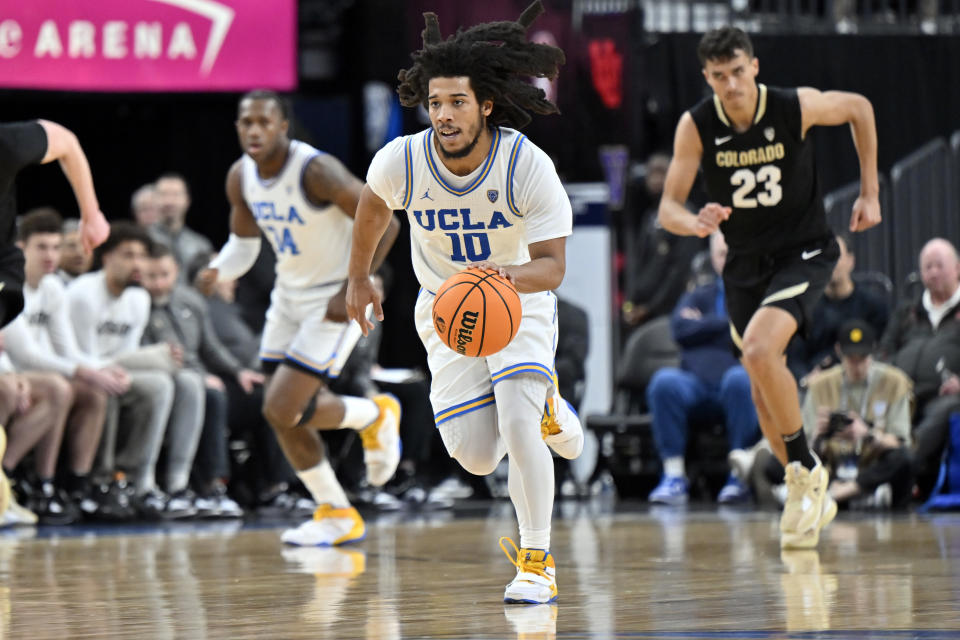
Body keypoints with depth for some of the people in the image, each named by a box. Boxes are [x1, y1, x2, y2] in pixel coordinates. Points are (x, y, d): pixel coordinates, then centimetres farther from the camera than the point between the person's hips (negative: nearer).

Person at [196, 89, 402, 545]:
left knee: (284, 411, -15)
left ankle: (375, 415, 13)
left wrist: (352, 290, -23)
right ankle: (337, 516, 22)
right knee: (281, 414, 5)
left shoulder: (317, 171, -25)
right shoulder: (241, 177, -3)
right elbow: (244, 241, 12)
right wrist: (219, 270, -10)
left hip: (334, 301, -8)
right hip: (289, 296, 8)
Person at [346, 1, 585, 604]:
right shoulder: (401, 161, -21)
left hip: (521, 300, -3)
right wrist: (359, 278, 15)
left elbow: (552, 265, -25)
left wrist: (510, 274, -47)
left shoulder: (529, 165, -28)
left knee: (518, 425, -24)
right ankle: (545, 410, 33)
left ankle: (538, 564, -10)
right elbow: (374, 205, 4)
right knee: (477, 459, -3)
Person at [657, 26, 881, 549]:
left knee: (760, 351, -28)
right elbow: (668, 209, -13)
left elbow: (859, 108, 3)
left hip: (804, 252, -4)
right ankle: (813, 500, 28)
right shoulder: (695, 127, -14)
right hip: (746, 263, 4)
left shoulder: (797, 107, -18)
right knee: (763, 392, 10)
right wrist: (695, 225, -37)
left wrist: (869, 193, 3)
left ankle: (805, 470, -10)